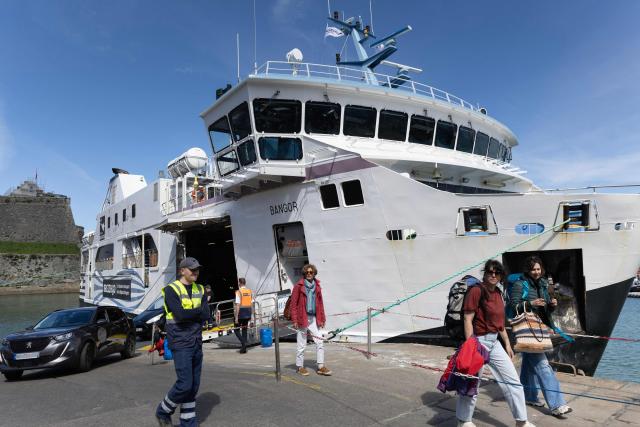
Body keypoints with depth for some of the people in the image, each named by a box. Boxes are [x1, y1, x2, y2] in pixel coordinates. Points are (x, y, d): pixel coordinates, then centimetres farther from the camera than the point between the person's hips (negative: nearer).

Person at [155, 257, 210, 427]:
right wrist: (198, 311, -7)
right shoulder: (171, 290, -9)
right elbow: (180, 314, -21)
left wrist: (188, 314, -14)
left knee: (194, 386, 10)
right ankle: (163, 411, 18)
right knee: (185, 384, -8)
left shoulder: (200, 290, 9)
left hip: (196, 342, 6)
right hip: (180, 343, -6)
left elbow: (206, 315, -2)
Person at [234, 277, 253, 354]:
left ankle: (243, 342, -13)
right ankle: (244, 347, 16)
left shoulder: (238, 292, -13)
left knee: (237, 330, 8)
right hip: (248, 313, 6)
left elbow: (238, 305, -16)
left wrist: (236, 317, -14)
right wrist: (251, 315, 15)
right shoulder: (250, 291, 5)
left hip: (240, 313, -6)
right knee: (244, 330, 14)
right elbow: (252, 304, 7)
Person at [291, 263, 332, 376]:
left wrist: (322, 319, 9)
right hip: (302, 318, -4)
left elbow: (320, 303, 12)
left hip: (313, 318, 5)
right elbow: (293, 303, -7)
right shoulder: (299, 286, -6)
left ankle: (321, 367, 10)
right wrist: (294, 320, -11)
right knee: (302, 345, 6)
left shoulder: (317, 286, 8)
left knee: (319, 342, 2)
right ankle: (300, 367, 20)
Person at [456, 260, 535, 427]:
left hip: (494, 342, 8)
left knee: (513, 381, 10)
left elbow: (499, 321, 17)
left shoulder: (498, 293, 9)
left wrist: (507, 344, 19)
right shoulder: (476, 291, -16)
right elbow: (468, 320, -17)